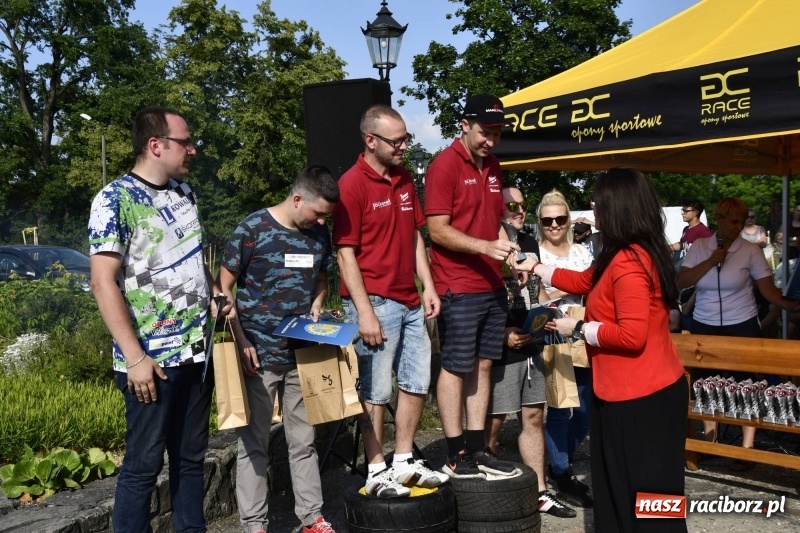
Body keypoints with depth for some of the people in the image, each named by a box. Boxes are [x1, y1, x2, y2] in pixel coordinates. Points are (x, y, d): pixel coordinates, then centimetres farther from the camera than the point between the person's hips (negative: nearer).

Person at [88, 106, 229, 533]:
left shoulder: (184, 193, 11)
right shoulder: (115, 200, -10)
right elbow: (103, 283, -16)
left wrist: (216, 297, 6)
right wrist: (134, 357, -19)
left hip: (197, 351, 7)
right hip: (153, 358, -7)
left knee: (191, 457, 15)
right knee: (143, 464, 3)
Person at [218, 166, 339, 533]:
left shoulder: (319, 233, 5)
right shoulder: (252, 228, -10)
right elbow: (224, 288, -7)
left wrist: (315, 306, 0)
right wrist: (240, 342, -12)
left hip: (302, 355, 5)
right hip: (258, 355, -4)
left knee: (304, 441, 13)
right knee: (253, 444, 5)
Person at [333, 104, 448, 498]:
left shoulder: (404, 180, 11)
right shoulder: (352, 184, -12)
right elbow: (345, 253, -15)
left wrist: (428, 286, 10)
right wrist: (364, 312, -18)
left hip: (410, 302, 8)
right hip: (376, 303, -8)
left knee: (418, 384, 14)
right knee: (376, 392, 2)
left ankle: (404, 462, 27)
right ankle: (376, 472, 14)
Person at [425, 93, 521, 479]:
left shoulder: (493, 166, 14)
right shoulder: (445, 166, -10)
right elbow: (437, 230, -14)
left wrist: (509, 252, 5)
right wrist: (485, 246, -22)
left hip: (493, 286, 7)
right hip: (458, 289, -7)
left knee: (482, 365, 10)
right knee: (456, 368, 1)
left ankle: (477, 448, 19)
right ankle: (456, 454, 9)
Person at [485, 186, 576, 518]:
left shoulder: (529, 244, 12)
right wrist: (503, 333, -20)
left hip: (531, 345, 8)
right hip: (500, 348, -8)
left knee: (533, 416, 13)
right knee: (492, 421, -1)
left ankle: (539, 492, 23)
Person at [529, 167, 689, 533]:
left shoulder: (628, 262, -22)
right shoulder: (635, 254, 11)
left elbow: (632, 335, -26)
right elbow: (585, 282, 23)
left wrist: (578, 329, -14)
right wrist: (536, 268, 26)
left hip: (640, 396, -10)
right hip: (641, 391, 10)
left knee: (641, 493, 0)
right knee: (622, 485, 19)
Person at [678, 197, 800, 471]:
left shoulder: (751, 251, -6)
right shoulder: (699, 247, 0)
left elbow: (767, 288, -7)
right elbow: (681, 281, -8)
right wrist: (711, 261, -17)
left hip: (741, 326, -2)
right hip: (704, 326, 2)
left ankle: (747, 448, 12)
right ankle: (709, 440, 28)